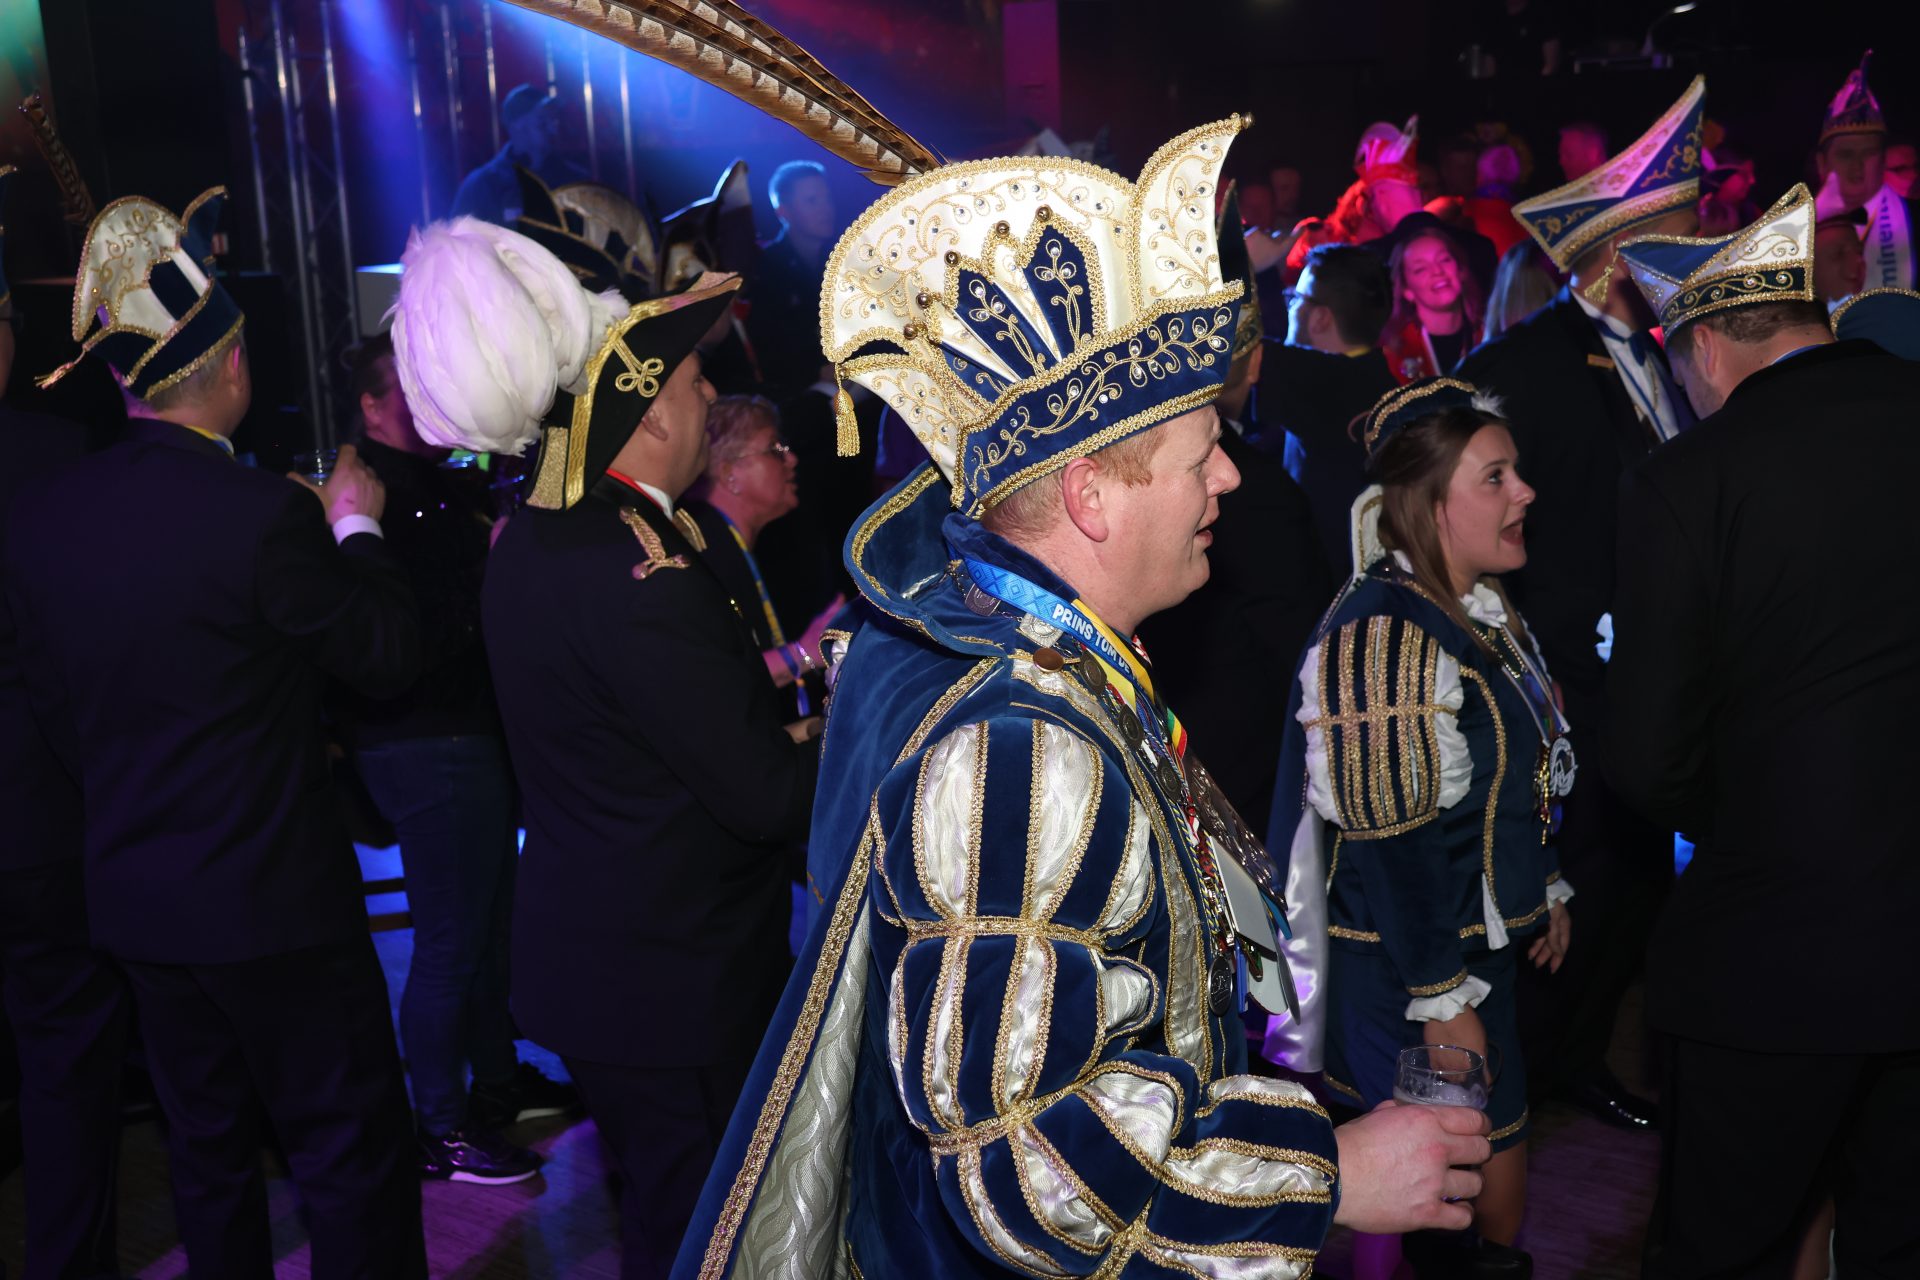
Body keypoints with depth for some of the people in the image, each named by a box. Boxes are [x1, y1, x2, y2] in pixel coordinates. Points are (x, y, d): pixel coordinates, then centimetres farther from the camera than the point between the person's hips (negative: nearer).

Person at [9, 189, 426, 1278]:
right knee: (354, 1154, 8)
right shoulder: (263, 512, -22)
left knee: (210, 1148, 22)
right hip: (274, 900, -7)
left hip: (134, 898, 7)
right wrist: (358, 525, 3)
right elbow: (391, 656, -10)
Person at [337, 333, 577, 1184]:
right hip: (427, 745, -9)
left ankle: (499, 1080, 36)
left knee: (491, 919, 19)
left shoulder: (445, 489, 13)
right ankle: (439, 1129, 16)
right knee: (450, 938, 0)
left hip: (470, 736, 9)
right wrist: (487, 570, -21)